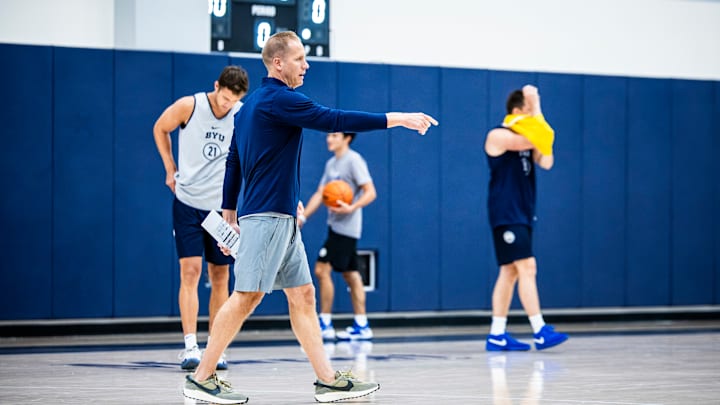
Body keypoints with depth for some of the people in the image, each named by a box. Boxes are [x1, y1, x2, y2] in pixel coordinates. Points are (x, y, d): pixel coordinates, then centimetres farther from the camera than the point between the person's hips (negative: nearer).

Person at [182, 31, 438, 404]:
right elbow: (335, 120, -18)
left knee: (302, 295, 7)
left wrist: (229, 214, 23)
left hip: (283, 219, 10)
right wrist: (398, 119, -15)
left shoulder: (250, 105, 17)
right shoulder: (279, 99, -12)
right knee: (247, 295, -9)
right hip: (266, 215, -10)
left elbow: (232, 163, 20)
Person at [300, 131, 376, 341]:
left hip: (346, 227, -9)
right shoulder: (331, 164, 16)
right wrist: (303, 216, 7)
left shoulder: (354, 160, -10)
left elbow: (370, 192, -14)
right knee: (350, 274, 8)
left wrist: (351, 208, -28)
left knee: (322, 269, -11)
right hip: (336, 227, 9)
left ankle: (325, 325, -7)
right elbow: (319, 194, 17)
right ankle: (361, 326, 11)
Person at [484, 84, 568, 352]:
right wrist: (536, 106, -12)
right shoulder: (498, 136, -10)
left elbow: (546, 162, 2)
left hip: (522, 215, 9)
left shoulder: (526, 139, 15)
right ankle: (540, 332, -18)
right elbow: (529, 140, -22)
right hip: (506, 215, -9)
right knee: (526, 267, -15)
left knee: (510, 272, 8)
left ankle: (497, 335, 10)